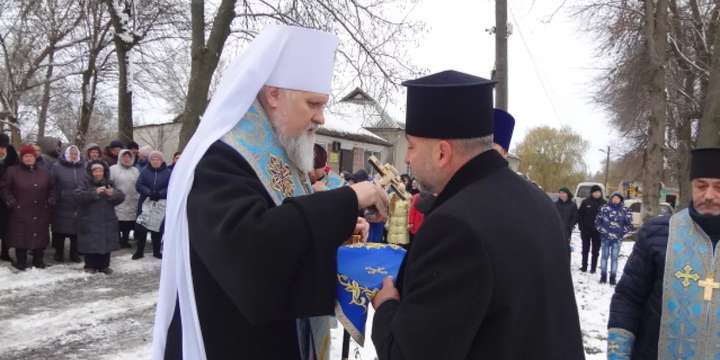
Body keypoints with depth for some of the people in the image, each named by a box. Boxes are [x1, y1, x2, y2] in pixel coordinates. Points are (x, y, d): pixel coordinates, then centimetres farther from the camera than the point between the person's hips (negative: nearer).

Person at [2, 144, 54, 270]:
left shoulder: (43, 172, 11)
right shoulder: (13, 171, 0)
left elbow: (51, 189, 18)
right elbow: (5, 188, 1)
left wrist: (51, 200, 4)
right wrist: (10, 201, -9)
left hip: (41, 213, 3)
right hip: (20, 212, -3)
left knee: (40, 235, 8)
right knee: (21, 236, 1)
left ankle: (38, 260, 21)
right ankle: (21, 261, 14)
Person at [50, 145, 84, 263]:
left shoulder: (83, 168, 6)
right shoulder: (57, 167, -2)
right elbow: (51, 184, -2)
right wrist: (53, 198, -9)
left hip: (79, 206, 2)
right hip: (62, 205, -2)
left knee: (76, 231, 8)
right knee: (60, 232, 7)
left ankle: (74, 253, 19)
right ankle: (59, 253, 21)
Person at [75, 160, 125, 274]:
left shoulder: (109, 184, 9)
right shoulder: (86, 183, 0)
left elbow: (121, 196, -1)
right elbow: (79, 195, -17)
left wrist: (112, 194, -22)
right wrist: (95, 193, -27)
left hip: (107, 221, 3)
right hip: (89, 221, -3)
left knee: (106, 243, 6)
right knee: (90, 244, 0)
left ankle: (104, 265, 17)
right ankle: (90, 265, 13)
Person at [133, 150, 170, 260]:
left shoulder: (168, 172, 1)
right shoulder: (145, 171, 5)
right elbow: (138, 185, -2)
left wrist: (160, 194, -21)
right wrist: (149, 192, -19)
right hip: (145, 203, 1)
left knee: (158, 228, 6)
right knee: (141, 227, 2)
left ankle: (157, 251, 19)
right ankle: (139, 251, 13)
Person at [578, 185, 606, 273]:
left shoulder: (604, 203, -4)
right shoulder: (585, 202, -3)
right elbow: (580, 215, 1)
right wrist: (581, 226, -4)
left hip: (597, 231, 0)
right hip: (586, 229, 1)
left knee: (595, 250, 7)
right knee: (585, 249, 10)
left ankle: (593, 268, 16)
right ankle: (584, 266, 21)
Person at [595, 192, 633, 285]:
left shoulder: (625, 210, 1)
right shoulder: (604, 208, 1)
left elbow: (629, 225, 5)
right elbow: (597, 221, 6)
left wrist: (622, 233, -6)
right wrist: (601, 230, -5)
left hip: (617, 238, 0)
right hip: (605, 237, 1)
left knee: (614, 258, 4)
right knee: (604, 256, 7)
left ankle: (612, 277, 12)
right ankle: (603, 276, 17)